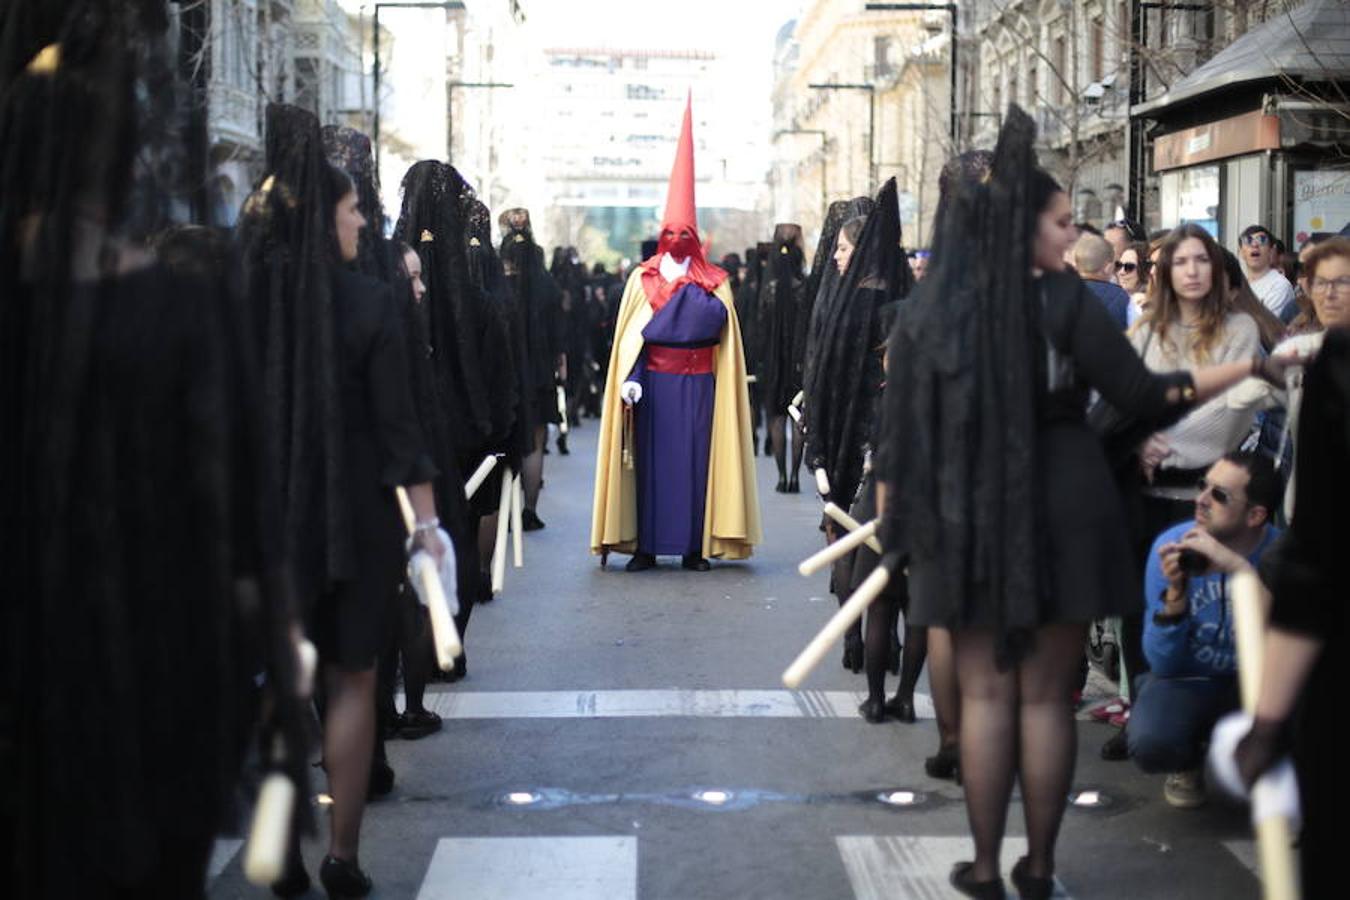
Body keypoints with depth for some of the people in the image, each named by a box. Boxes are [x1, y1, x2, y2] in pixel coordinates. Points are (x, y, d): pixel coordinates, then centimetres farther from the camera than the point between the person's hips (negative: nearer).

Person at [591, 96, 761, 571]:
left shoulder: (713, 280, 9)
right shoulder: (641, 277, 8)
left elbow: (716, 320, -10)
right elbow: (629, 335, 1)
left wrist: (685, 283, -10)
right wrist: (629, 377, -12)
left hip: (697, 382, 0)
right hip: (654, 381, 0)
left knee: (696, 456, -1)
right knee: (650, 457, -1)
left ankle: (695, 546, 3)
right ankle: (644, 545, 2)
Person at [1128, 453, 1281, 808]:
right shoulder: (1172, 546, -15)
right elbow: (1163, 664, -14)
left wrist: (1239, 568, -41)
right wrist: (1175, 593, -32)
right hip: (1187, 680, 0)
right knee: (1150, 744, -32)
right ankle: (1189, 762, 9)